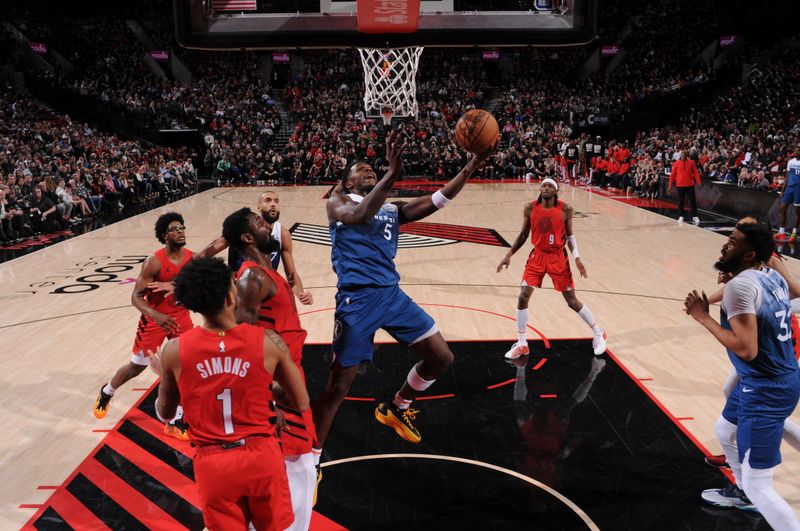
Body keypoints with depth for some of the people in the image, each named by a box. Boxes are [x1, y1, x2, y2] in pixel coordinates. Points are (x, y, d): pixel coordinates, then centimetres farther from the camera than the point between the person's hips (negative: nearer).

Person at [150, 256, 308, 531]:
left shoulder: (174, 350, -9)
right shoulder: (268, 341, -12)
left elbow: (165, 414, 7)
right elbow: (302, 404, -1)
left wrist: (163, 376, 25)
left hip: (212, 463, 1)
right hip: (261, 456, 0)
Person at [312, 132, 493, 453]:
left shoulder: (393, 209, 21)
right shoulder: (338, 202, 4)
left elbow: (438, 200, 10)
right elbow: (359, 217, -20)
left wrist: (471, 166, -3)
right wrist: (392, 174, -33)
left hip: (392, 293, 6)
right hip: (357, 298, -6)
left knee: (441, 357, 9)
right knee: (339, 383, -4)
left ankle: (396, 409, 33)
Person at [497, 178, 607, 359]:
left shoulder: (565, 209, -10)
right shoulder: (530, 209, -6)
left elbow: (570, 236, -1)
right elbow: (523, 234, 6)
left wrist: (577, 257, -14)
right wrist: (509, 255, 2)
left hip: (558, 257, -2)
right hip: (537, 256, 2)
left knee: (572, 301, 2)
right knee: (522, 297, -7)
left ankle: (599, 334, 23)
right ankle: (521, 344, 7)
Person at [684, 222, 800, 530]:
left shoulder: (741, 285, -24)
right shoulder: (773, 277, 4)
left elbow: (746, 349, -30)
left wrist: (703, 317, -20)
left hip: (766, 390, -10)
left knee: (758, 487, -5)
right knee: (726, 430, 33)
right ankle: (742, 492, 55)